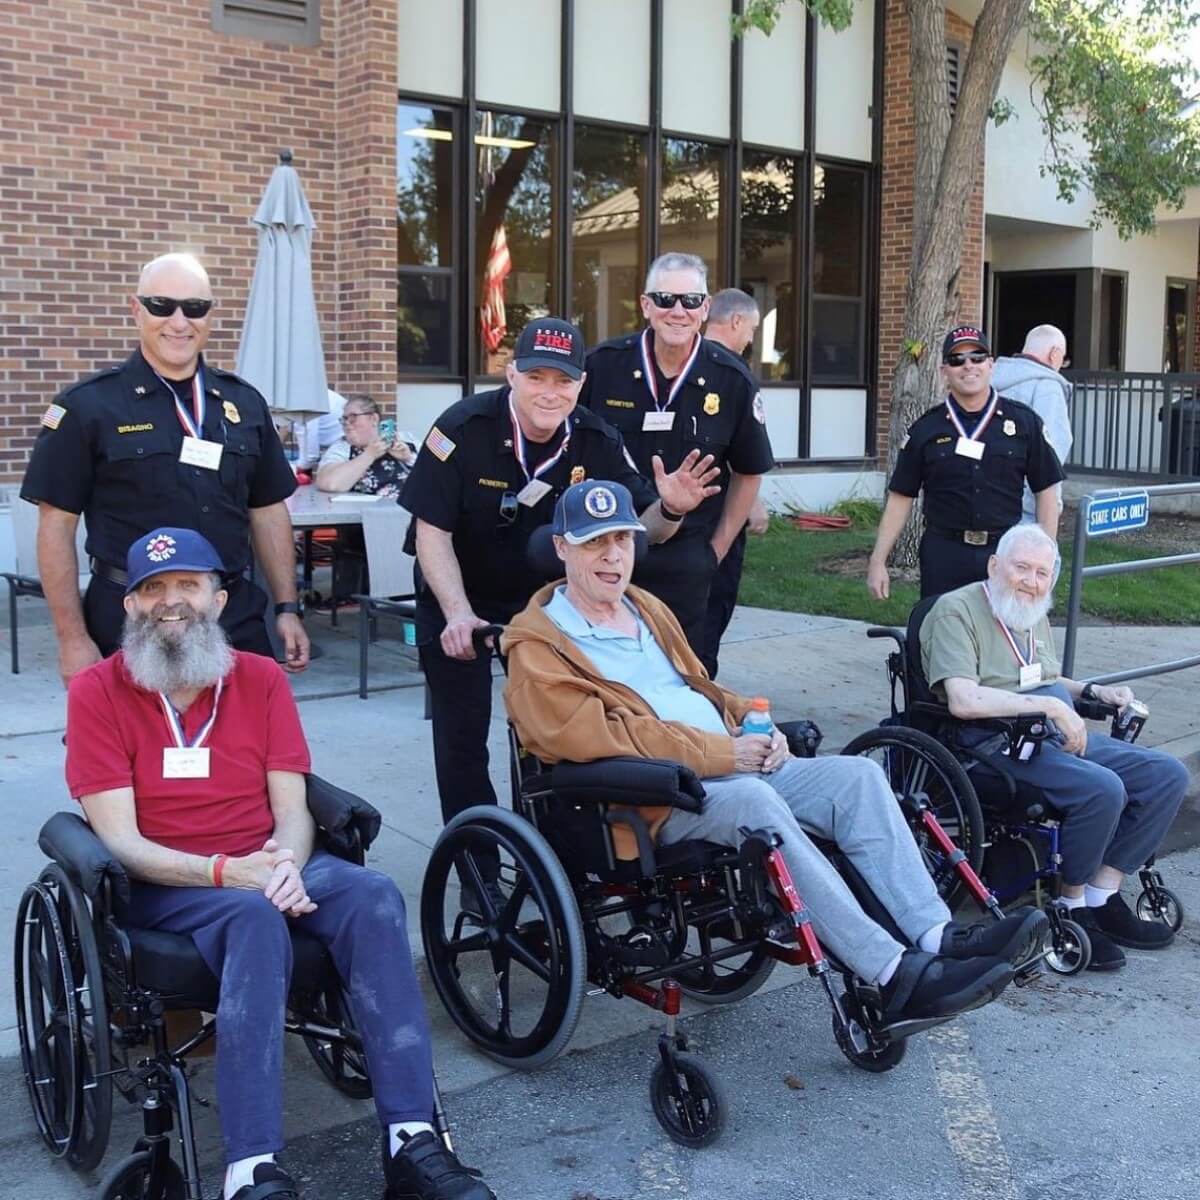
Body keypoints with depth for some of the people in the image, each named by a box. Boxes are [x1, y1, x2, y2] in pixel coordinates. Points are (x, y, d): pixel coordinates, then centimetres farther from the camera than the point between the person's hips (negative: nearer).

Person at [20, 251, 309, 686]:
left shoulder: (244, 403, 8)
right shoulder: (87, 406, -4)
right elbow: (57, 525, -5)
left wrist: (287, 609, 8)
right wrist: (73, 638, -8)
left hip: (236, 618, 4)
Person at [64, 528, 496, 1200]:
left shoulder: (261, 678, 9)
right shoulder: (98, 691, -1)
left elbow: (293, 809, 3)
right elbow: (121, 840, -8)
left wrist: (286, 863, -21)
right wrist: (225, 872, -23)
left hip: (266, 868, 3)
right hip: (164, 885, -3)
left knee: (373, 894, -28)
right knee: (255, 915, -37)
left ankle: (413, 1139, -33)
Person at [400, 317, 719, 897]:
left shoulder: (597, 442, -15)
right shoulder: (464, 429, -24)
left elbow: (637, 527, -9)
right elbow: (432, 530, -22)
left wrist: (669, 509, -33)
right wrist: (457, 614, -34)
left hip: (548, 598, 3)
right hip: (459, 598, -2)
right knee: (462, 738, 0)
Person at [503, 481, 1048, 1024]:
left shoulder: (647, 609, 23)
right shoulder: (537, 646, -3)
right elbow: (594, 736, -16)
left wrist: (754, 725, 5)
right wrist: (723, 754, -17)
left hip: (736, 766, 8)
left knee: (859, 775, -11)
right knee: (753, 800, -35)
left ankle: (937, 935, -21)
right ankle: (895, 977, -37)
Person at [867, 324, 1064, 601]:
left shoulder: (1024, 422, 3)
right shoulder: (925, 429, 4)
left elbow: (1045, 492, 7)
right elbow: (900, 498, 6)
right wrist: (878, 561, 2)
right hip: (943, 555, 0)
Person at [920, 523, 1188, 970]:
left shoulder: (1033, 614, 20)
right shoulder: (956, 610, -9)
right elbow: (963, 701, -22)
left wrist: (1094, 691, 14)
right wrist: (1050, 705, -21)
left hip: (1063, 736, 9)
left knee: (1168, 774, -5)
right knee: (1102, 788, -30)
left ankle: (1102, 898, -1)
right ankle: (1073, 908, -8)